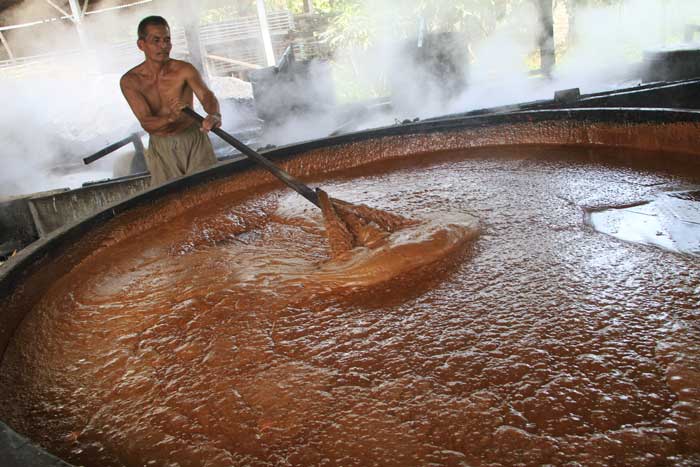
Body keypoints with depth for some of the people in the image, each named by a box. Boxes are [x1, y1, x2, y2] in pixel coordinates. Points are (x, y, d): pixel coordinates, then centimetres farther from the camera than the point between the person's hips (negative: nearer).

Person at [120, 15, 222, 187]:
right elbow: (146, 123, -19)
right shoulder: (130, 81, -10)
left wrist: (214, 115, -55)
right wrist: (171, 118, -40)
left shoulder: (184, 70, -14)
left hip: (194, 140, -1)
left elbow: (206, 95, -31)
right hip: (161, 147, 1)